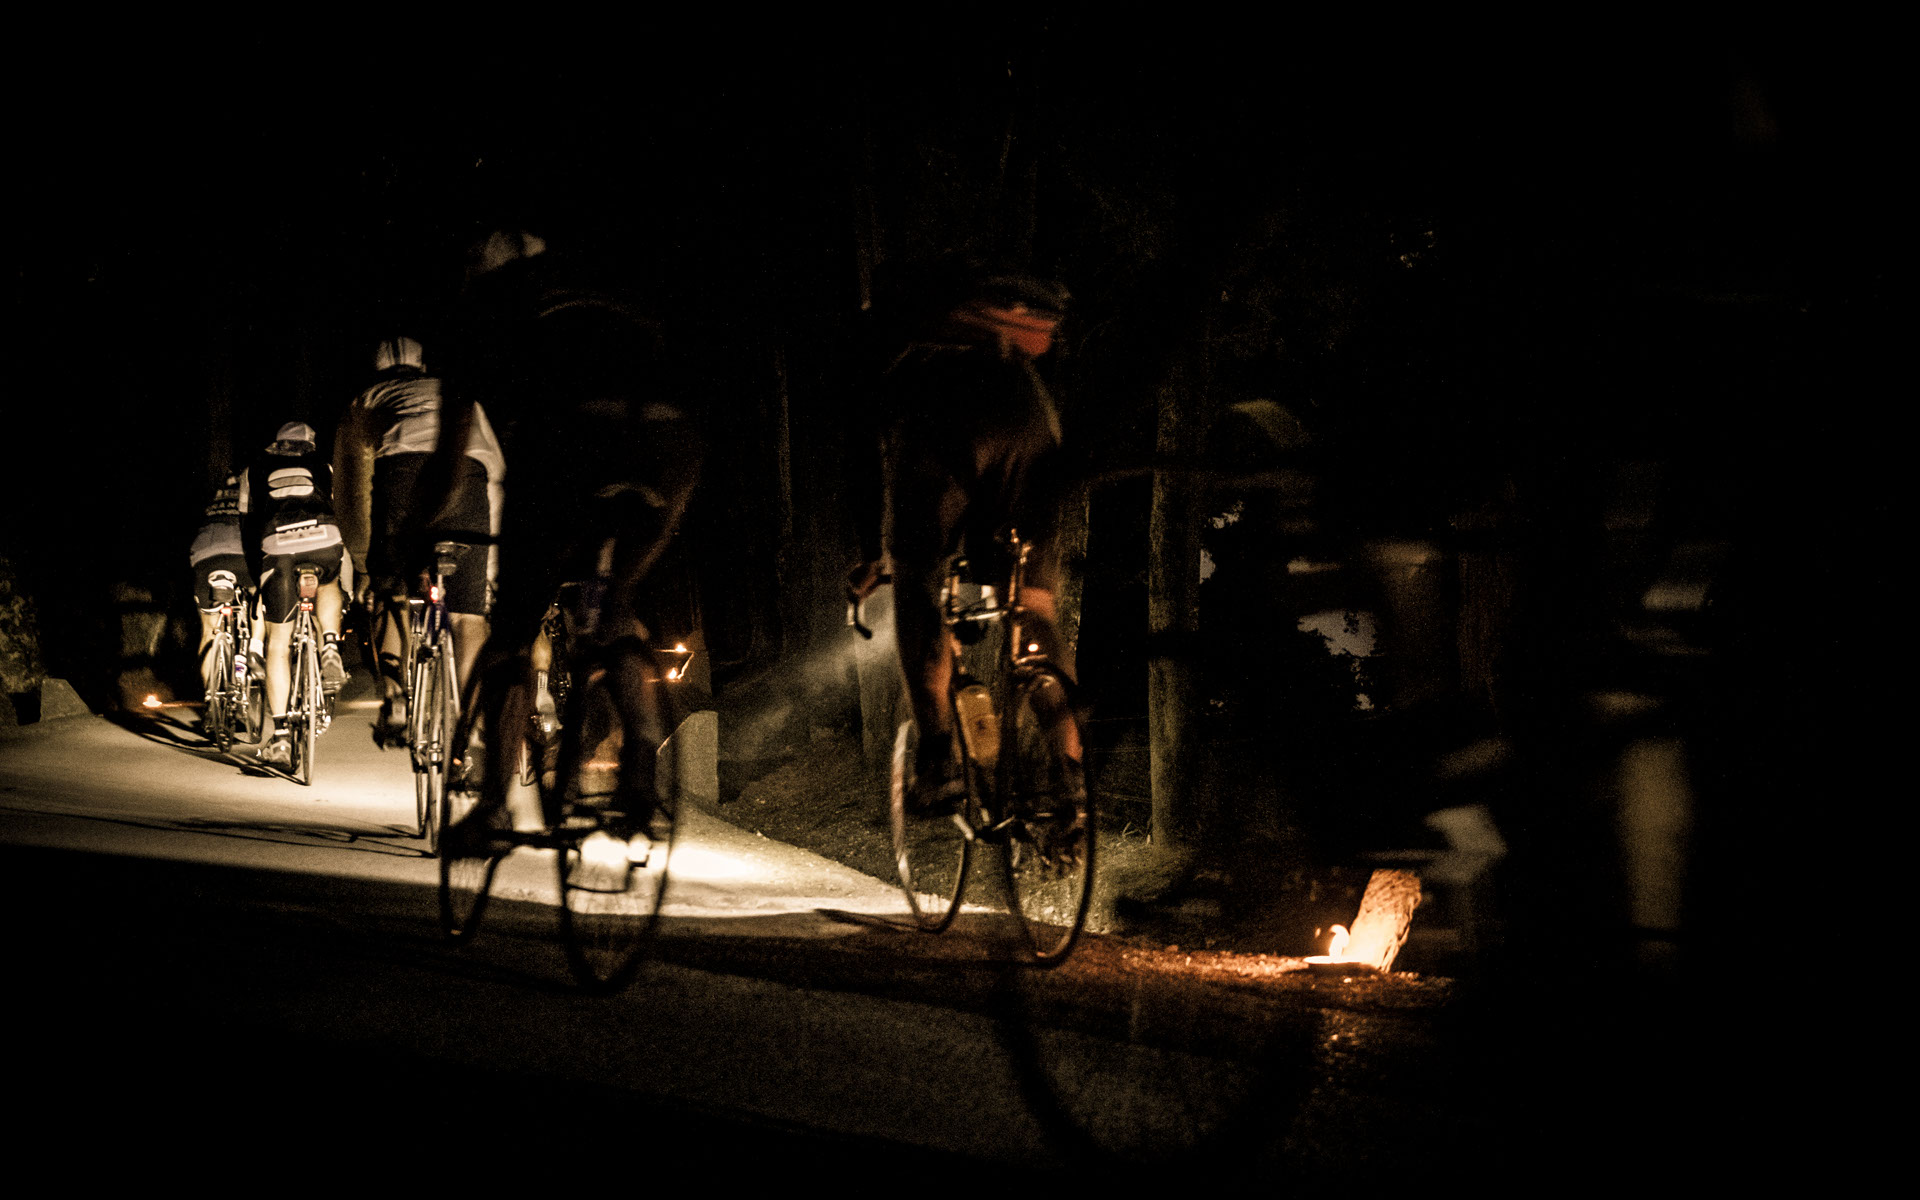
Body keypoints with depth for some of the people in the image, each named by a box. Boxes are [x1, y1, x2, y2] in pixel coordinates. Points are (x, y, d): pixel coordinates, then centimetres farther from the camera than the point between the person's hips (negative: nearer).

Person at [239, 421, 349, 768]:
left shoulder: (254, 471, 31)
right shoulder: (323, 466, 32)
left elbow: (247, 525, 32)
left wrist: (257, 575, 42)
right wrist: (348, 578, 45)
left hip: (277, 546, 0)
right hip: (324, 542, 0)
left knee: (278, 646, 9)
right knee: (328, 584, 38)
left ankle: (279, 738, 3)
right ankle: (330, 648, 11)